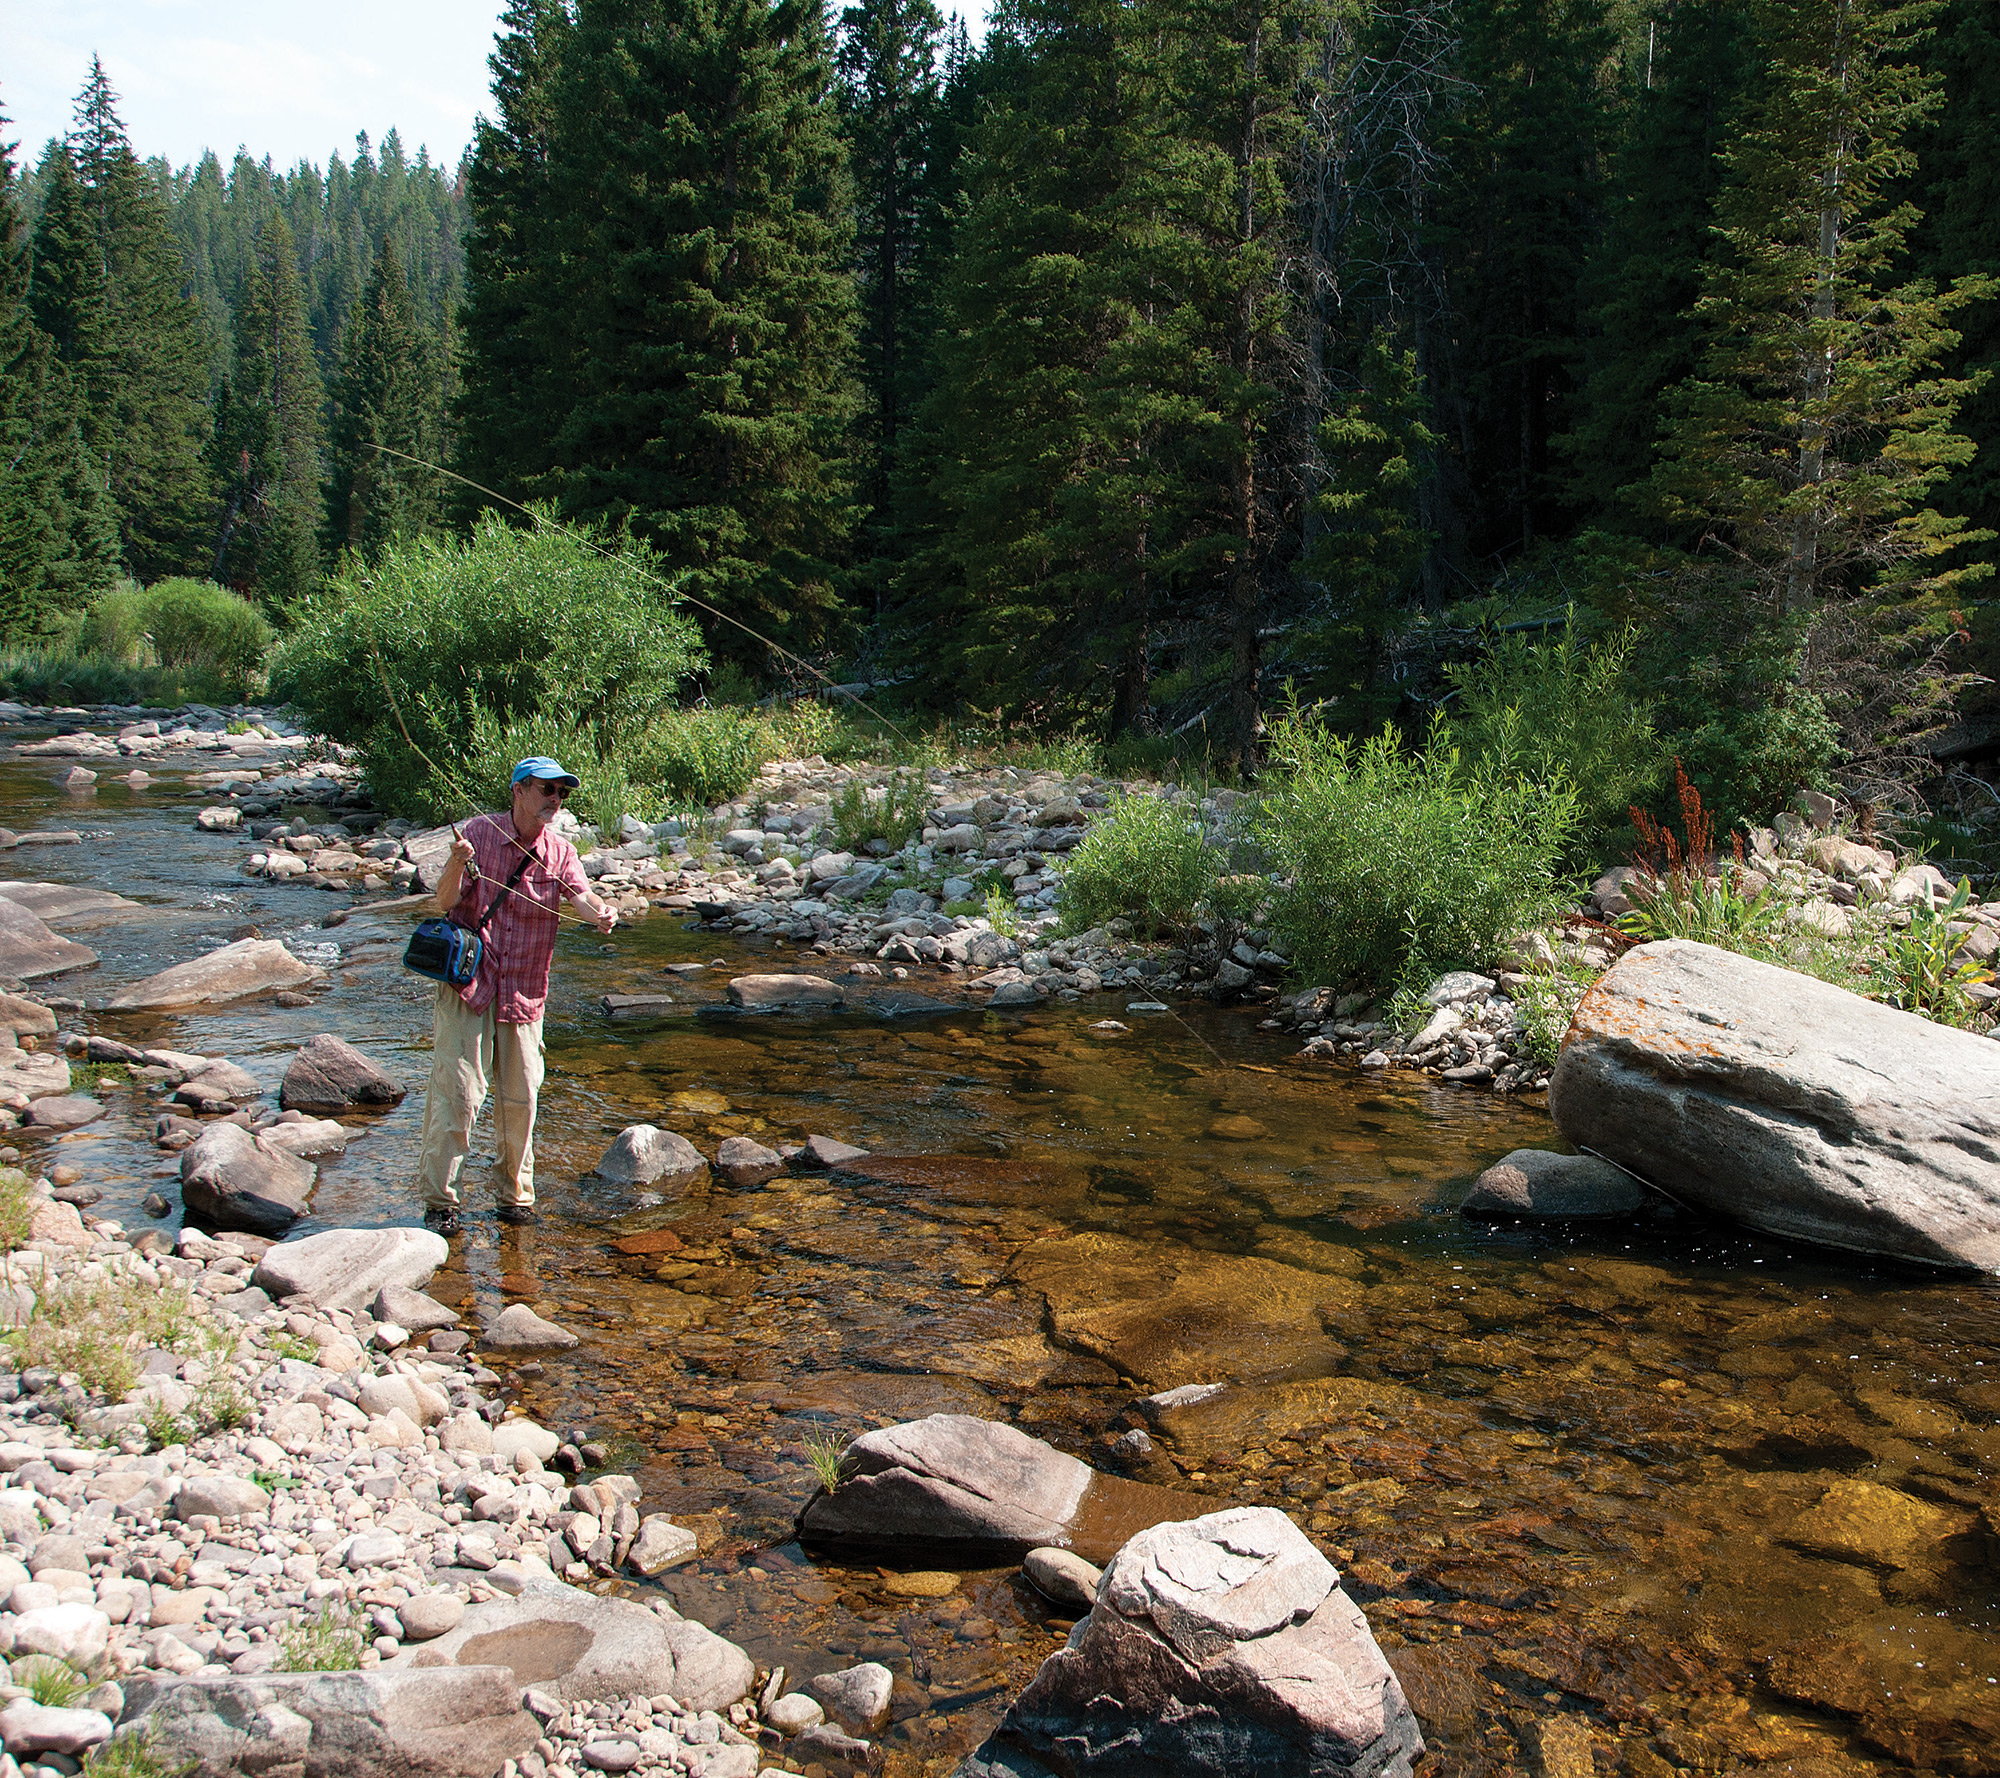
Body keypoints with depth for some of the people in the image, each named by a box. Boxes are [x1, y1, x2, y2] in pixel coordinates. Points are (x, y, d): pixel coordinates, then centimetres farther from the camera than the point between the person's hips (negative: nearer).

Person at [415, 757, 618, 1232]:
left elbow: (581, 892, -16)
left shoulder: (559, 851, 2)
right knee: (456, 1093, -6)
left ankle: (516, 1194, 24)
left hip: (523, 992, 3)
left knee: (519, 1098, 8)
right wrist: (457, 864, -29)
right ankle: (438, 1200, 6)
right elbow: (445, 902, -9)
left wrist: (602, 911, -39)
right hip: (466, 984, -3)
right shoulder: (479, 832, -5)